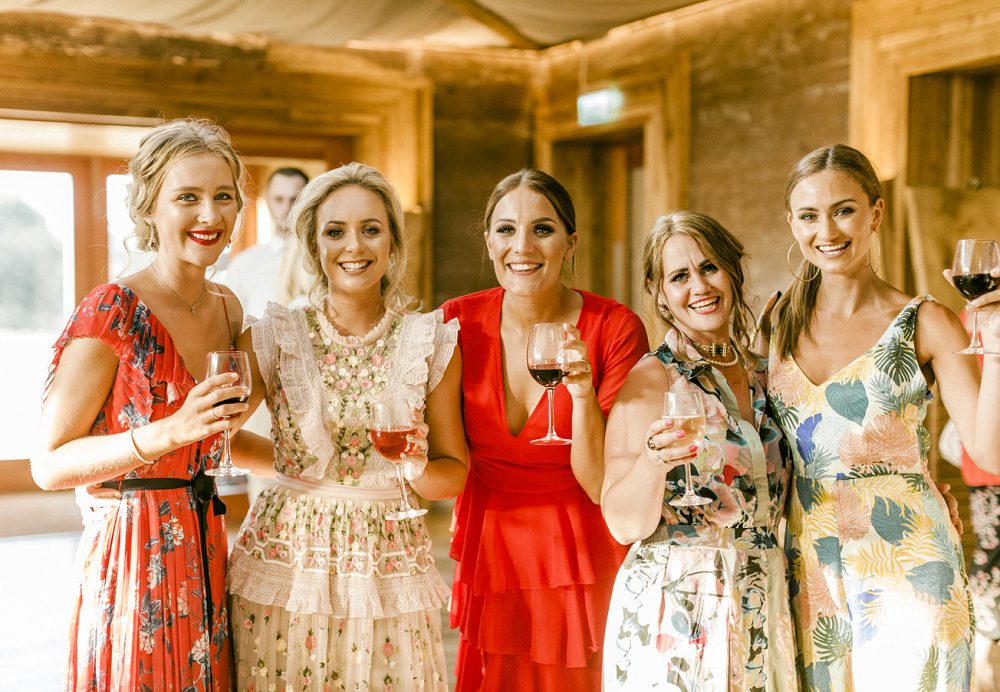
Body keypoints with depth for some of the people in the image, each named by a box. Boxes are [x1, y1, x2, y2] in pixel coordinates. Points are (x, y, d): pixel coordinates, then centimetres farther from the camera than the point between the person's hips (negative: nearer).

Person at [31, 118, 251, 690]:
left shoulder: (228, 309, 6)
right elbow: (49, 465, -15)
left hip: (204, 555, 7)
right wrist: (167, 433, -26)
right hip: (132, 555, -6)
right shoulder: (112, 314, -15)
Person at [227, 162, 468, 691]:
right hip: (288, 562, 0)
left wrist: (418, 468, -15)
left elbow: (454, 473, 4)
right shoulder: (275, 337, -3)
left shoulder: (430, 342, -1)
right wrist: (290, 458, 5)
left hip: (389, 565, 1)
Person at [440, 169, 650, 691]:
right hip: (487, 554, 2)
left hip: (581, 559, -2)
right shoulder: (459, 322, -8)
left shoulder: (615, 329, -15)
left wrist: (582, 392, -28)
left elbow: (601, 486, -15)